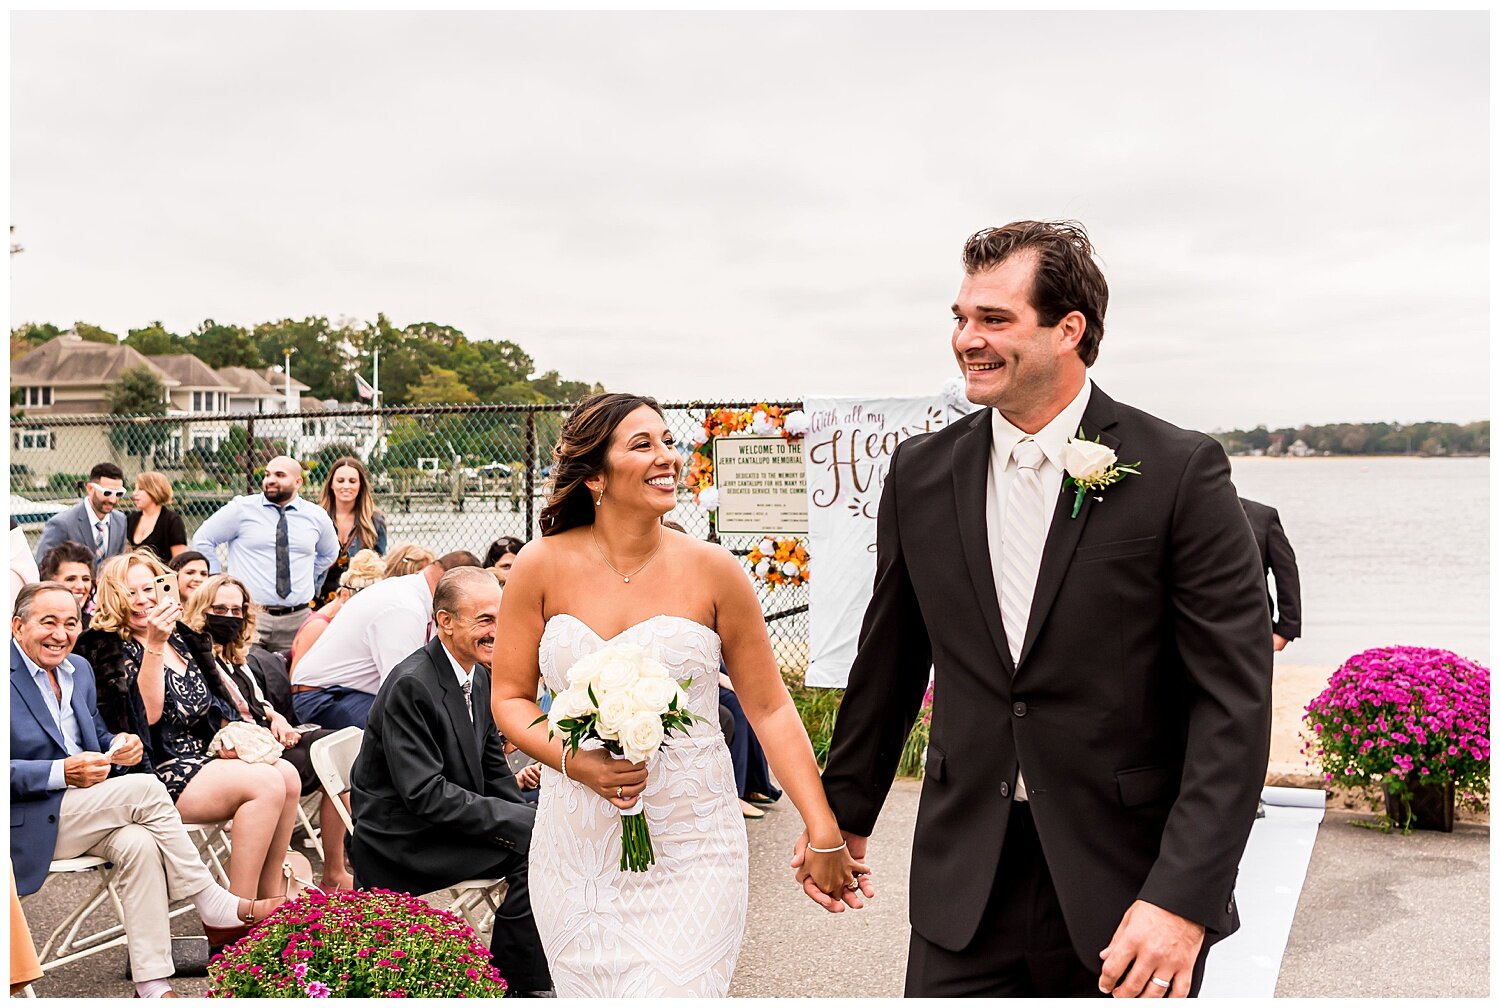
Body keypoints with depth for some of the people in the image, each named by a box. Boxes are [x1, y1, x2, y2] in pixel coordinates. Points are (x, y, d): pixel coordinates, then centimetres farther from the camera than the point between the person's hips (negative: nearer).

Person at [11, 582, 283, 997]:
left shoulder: (79, 669, 13)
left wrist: (119, 746, -3)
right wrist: (61, 773, -25)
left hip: (80, 813, 6)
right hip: (28, 823, -6)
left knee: (138, 844, -27)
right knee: (145, 788, -26)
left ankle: (154, 985, -26)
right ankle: (215, 907, -14)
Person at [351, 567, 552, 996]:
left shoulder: (478, 675, 6)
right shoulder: (410, 685, -21)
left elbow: (492, 769, 12)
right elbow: (426, 795, -24)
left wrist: (531, 819, -5)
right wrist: (522, 822, -24)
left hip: (448, 821, 8)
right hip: (401, 843, -8)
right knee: (533, 852, -21)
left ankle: (514, 982, 1)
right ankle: (515, 982, -4)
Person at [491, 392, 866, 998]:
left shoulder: (712, 571, -5)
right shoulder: (542, 567, -3)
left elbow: (769, 708, -1)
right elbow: (510, 699, 4)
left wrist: (825, 832, -5)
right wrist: (576, 762, -14)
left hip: (691, 853, -1)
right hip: (577, 851, 2)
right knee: (587, 995, 13)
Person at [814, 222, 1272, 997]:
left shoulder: (1179, 471, -9)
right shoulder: (921, 472, 2)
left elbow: (1235, 701, -11)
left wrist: (1184, 896, -18)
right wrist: (844, 812, 18)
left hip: (1129, 878, -2)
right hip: (963, 884, 3)